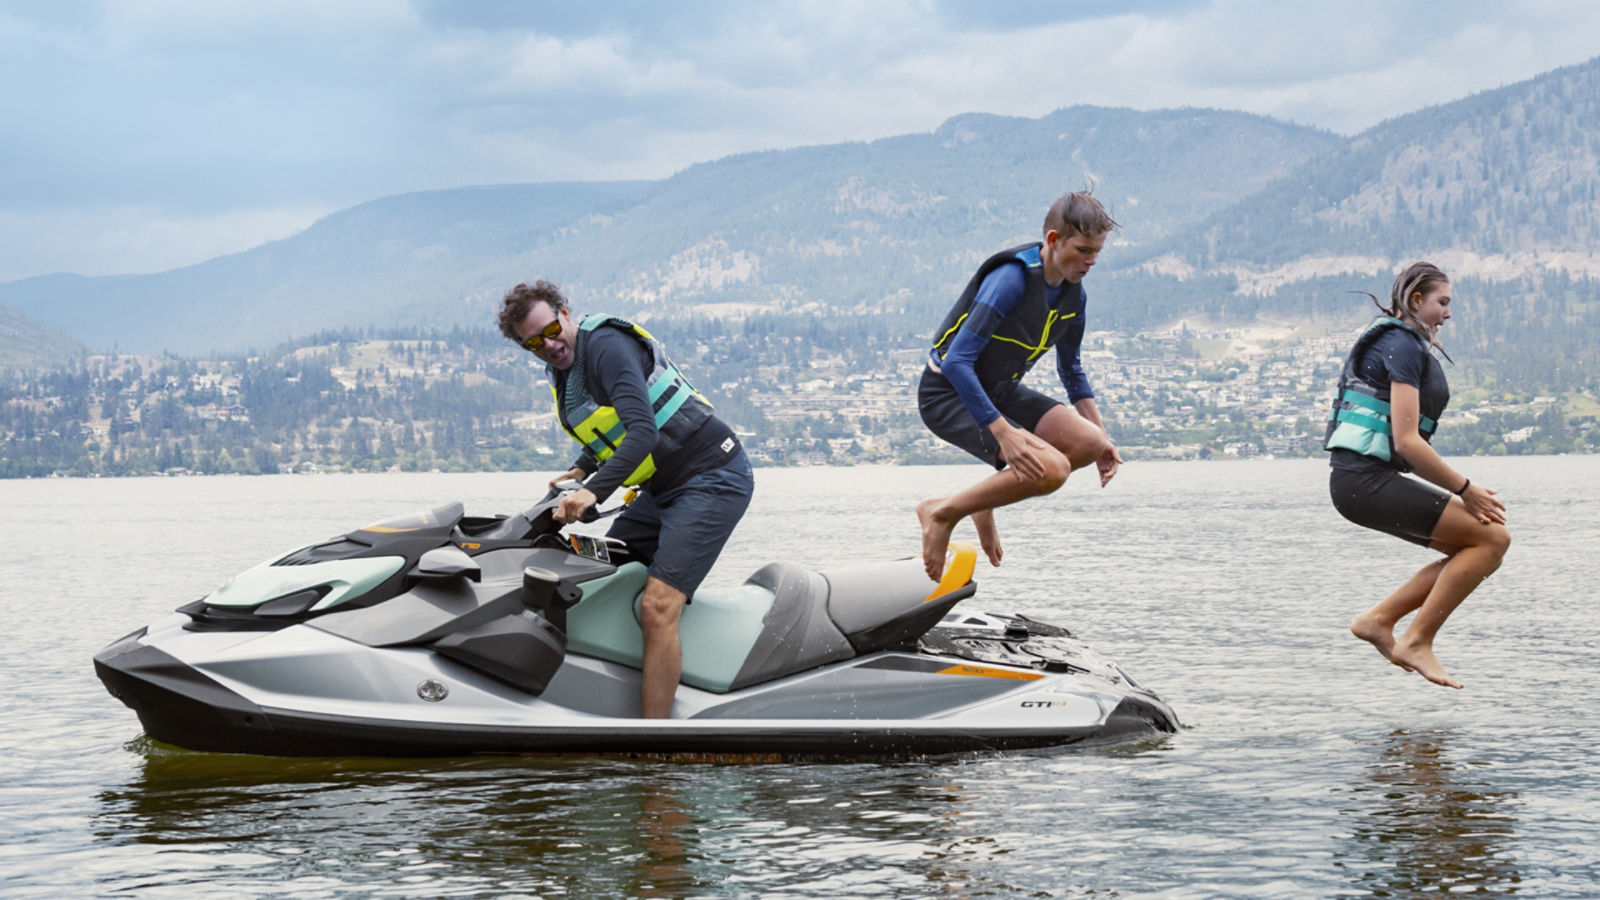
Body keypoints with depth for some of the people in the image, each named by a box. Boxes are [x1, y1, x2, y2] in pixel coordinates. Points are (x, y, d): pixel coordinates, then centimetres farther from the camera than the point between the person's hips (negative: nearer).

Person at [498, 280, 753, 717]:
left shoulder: (607, 345, -17)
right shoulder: (563, 367, 12)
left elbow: (643, 432, -29)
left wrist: (594, 491, -38)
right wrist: (580, 471, 14)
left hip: (712, 480, -10)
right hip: (662, 490, 10)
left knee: (657, 608, -20)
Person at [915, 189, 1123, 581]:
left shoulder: (1072, 293, 1)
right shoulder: (1012, 279, -26)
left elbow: (1072, 369, 19)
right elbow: (956, 362, -31)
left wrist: (1100, 435, 9)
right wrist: (1004, 433, -36)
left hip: (1000, 391, 9)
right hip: (949, 394, -9)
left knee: (1089, 444, -7)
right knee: (1049, 469, -25)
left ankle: (986, 499, 11)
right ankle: (941, 514, -9)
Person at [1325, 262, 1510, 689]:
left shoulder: (1403, 344, 23)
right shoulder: (1404, 346, -9)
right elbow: (1407, 442, -18)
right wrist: (1465, 489, -11)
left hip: (1363, 480, 10)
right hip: (1366, 480, -10)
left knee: (1479, 548, 11)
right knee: (1493, 538, -12)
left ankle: (1379, 619, 7)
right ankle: (1417, 642, -10)